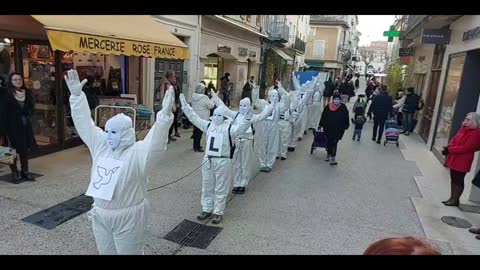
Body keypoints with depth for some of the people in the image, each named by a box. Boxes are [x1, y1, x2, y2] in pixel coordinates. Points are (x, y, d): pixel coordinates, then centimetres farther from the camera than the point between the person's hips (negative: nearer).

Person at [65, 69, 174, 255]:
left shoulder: (138, 153, -20)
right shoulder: (101, 145, 0)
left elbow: (156, 142, -36)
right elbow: (85, 123, 4)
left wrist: (165, 115, -51)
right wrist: (77, 96, -1)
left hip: (127, 217, -6)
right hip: (100, 215, 6)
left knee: (129, 253, 13)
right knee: (105, 252, 24)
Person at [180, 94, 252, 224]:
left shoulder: (229, 128, -7)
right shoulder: (208, 125, 7)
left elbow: (242, 127, -23)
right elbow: (194, 117, 9)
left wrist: (248, 118, -40)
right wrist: (185, 105, 6)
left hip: (223, 162, -5)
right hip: (208, 160, 5)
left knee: (220, 189, 6)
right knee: (207, 186, 15)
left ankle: (218, 212, 18)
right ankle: (206, 209, 30)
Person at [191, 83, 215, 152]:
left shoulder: (193, 96, 2)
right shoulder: (204, 98, -19)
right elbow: (211, 106, -11)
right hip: (202, 118, -7)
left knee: (196, 132, 17)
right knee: (199, 133, 0)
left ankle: (195, 145, 29)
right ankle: (197, 147, 5)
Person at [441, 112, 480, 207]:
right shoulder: (464, 128, 7)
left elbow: (465, 148, -24)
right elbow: (454, 139, 11)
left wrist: (450, 150, -23)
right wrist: (448, 147, -8)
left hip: (462, 161, -9)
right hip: (454, 159, 9)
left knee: (459, 180, 3)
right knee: (453, 179, 15)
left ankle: (455, 200, 15)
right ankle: (452, 198, 26)